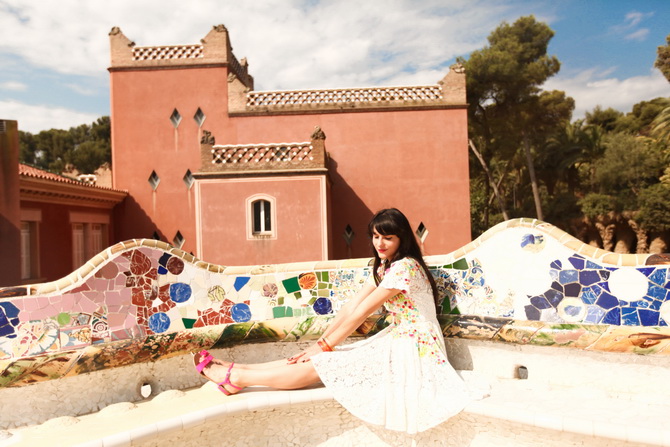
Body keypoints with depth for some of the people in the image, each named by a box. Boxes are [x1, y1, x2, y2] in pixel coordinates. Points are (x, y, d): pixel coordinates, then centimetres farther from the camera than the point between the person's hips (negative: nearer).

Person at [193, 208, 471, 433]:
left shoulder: (404, 267, -21)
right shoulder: (384, 267, 9)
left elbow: (360, 313, -19)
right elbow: (351, 306, 3)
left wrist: (324, 347, -12)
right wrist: (321, 343, -2)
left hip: (414, 349, -8)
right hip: (398, 339, 8)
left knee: (320, 366, -12)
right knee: (321, 359, -2)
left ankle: (237, 377, -4)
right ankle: (239, 370, 1)